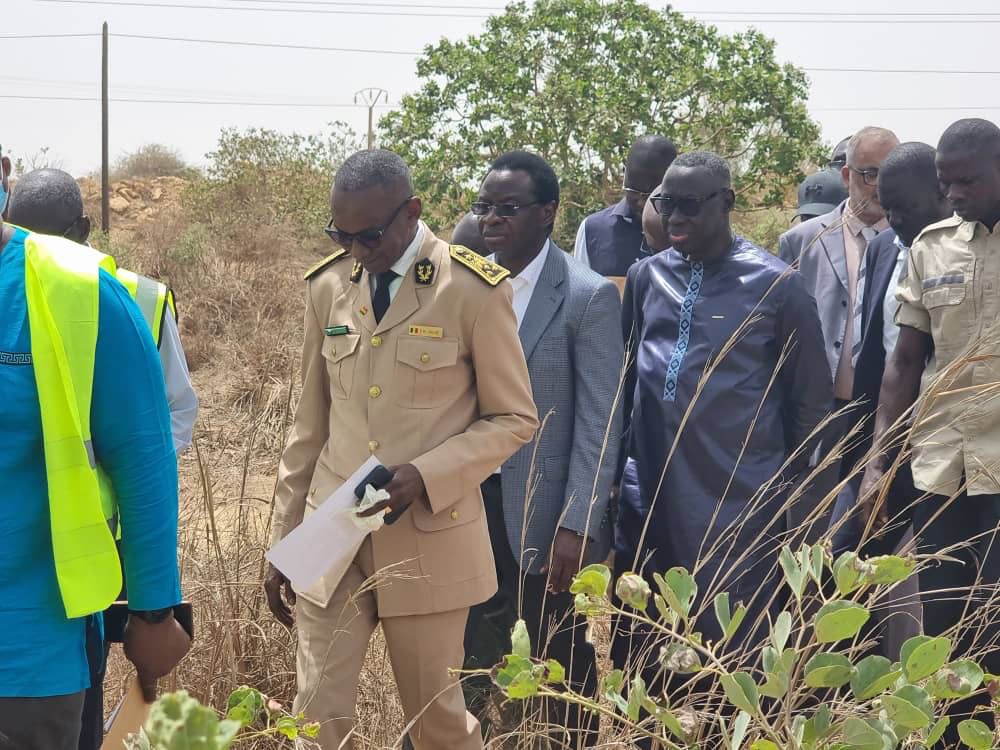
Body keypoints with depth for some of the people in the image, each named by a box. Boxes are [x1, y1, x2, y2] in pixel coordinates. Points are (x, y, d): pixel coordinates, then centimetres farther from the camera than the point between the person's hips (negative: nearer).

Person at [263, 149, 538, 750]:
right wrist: (285, 540, 12)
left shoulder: (474, 291, -9)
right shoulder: (328, 286, 5)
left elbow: (515, 420, -3)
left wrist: (425, 476, -18)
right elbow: (311, 424, 11)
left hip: (428, 540, -3)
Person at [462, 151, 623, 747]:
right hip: (468, 504, 5)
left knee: (564, 668, 9)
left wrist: (576, 526, -16)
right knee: (472, 662, 9)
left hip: (546, 518, -4)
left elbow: (600, 423, -12)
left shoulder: (589, 297, -10)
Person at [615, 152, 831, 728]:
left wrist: (779, 480, 5)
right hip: (648, 497, 4)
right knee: (638, 649, 11)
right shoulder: (646, 277, 4)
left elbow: (812, 398, 1)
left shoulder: (778, 286, -8)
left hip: (737, 504, -4)